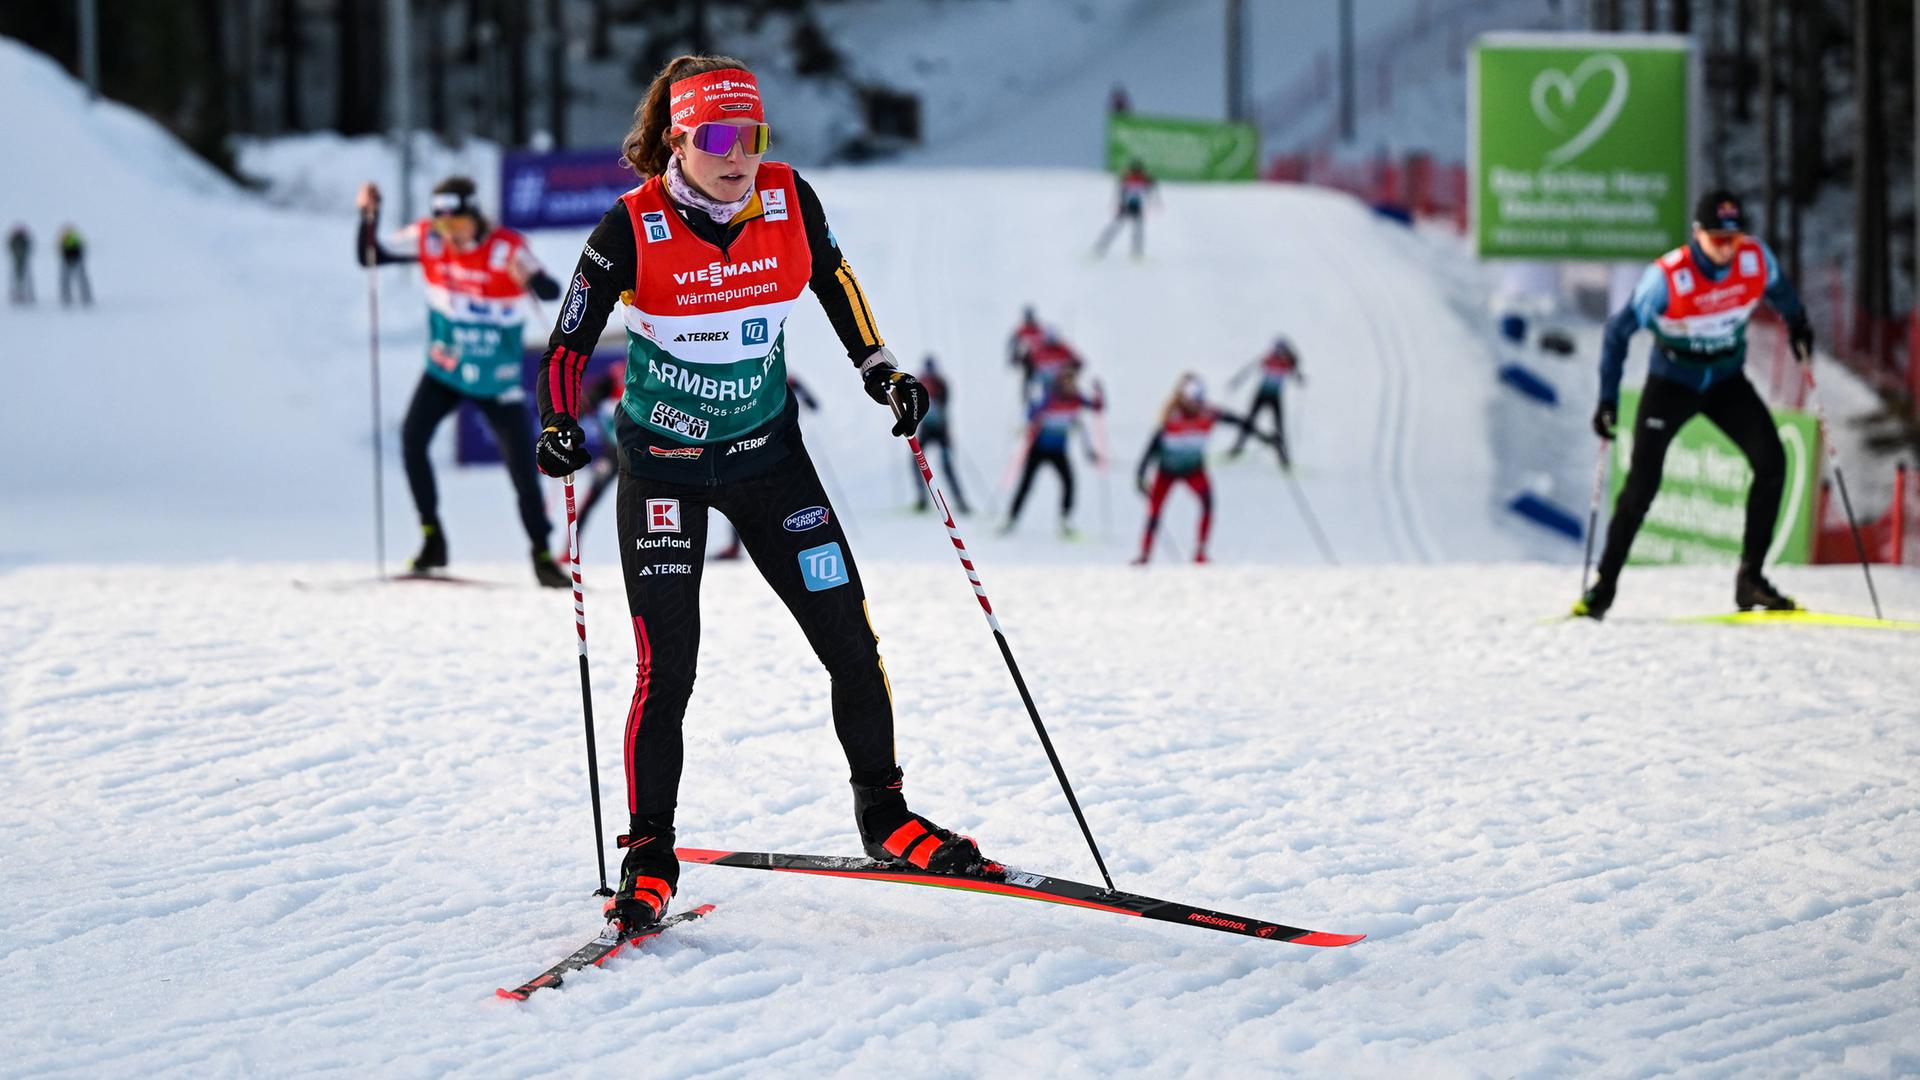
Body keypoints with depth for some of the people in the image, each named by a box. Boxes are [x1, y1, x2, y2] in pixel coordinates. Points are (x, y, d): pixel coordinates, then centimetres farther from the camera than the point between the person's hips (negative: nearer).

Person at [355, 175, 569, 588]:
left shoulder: (506, 247, -21)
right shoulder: (427, 240, -10)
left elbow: (551, 291, -32)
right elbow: (370, 257, -4)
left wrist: (528, 278, -54)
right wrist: (368, 217, -21)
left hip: (497, 380, -3)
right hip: (444, 369, 3)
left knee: (523, 468, -4)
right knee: (412, 436, -20)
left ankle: (543, 556, 14)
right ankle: (432, 539, -6)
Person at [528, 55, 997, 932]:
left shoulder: (789, 201, -9)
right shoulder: (633, 226, -17)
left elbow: (833, 279, 12)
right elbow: (570, 342, -9)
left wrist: (880, 370, 5)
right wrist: (560, 427, -24)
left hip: (767, 454, 3)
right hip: (662, 466, -3)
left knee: (850, 641, 2)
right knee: (666, 669, -9)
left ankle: (883, 814, 21)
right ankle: (649, 857, 5)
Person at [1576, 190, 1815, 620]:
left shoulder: (1756, 259, -17)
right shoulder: (1667, 277, -27)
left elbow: (1777, 287, 10)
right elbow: (1618, 331, -18)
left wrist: (1797, 325, 21)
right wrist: (1608, 399, -20)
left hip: (1726, 380, 4)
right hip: (1671, 383, -3)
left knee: (1771, 461, -14)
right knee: (1642, 483, -11)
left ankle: (1750, 580, -7)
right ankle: (1603, 587, 3)